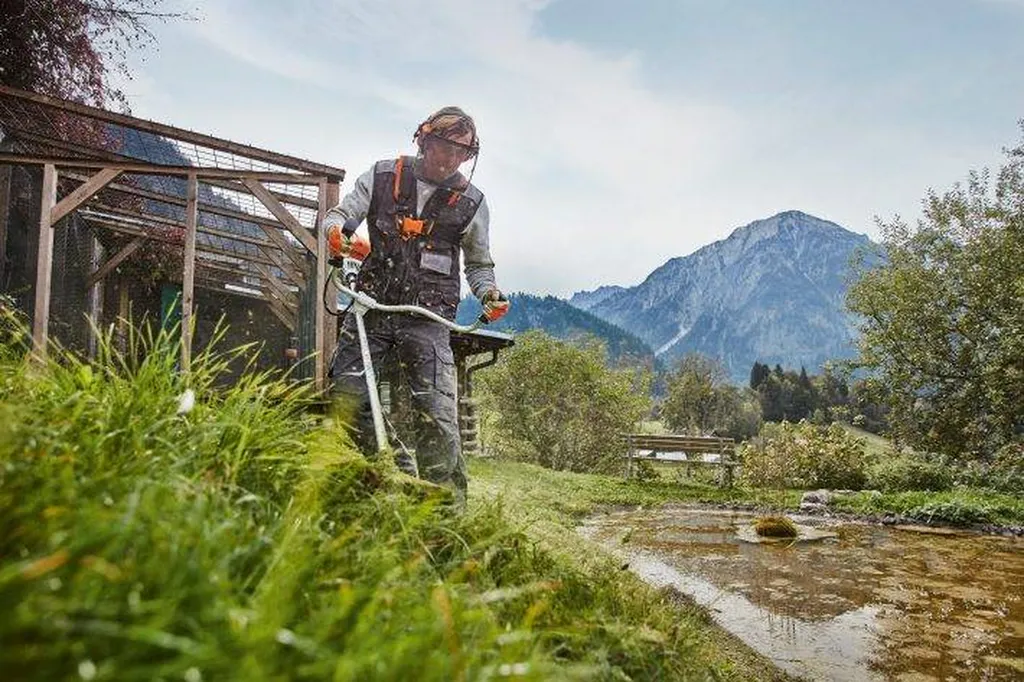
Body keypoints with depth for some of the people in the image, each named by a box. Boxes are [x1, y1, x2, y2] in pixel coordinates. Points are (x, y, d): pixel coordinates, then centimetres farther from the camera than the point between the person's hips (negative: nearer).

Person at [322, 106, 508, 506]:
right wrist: (336, 231, -20)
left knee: (438, 415, -12)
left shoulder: (471, 203, 5)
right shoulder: (382, 177, 5)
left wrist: (488, 293, -5)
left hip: (427, 318, -2)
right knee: (346, 395, -6)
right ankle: (398, 469, 11)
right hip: (372, 306, 2)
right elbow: (338, 214, 5)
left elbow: (479, 263, 16)